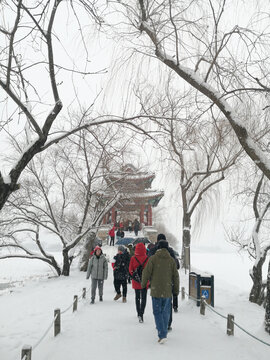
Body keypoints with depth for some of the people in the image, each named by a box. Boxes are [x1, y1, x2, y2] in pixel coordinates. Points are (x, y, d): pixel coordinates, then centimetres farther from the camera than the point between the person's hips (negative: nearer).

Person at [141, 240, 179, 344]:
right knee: (165, 312, 15)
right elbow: (175, 276, 6)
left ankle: (162, 335, -10)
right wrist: (176, 289, 17)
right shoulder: (171, 260, 3)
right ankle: (163, 333, 23)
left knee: (157, 312, 2)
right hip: (167, 291, 3)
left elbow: (146, 272, -5)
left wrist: (143, 284, 12)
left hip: (156, 290, -3)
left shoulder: (153, 258, -5)